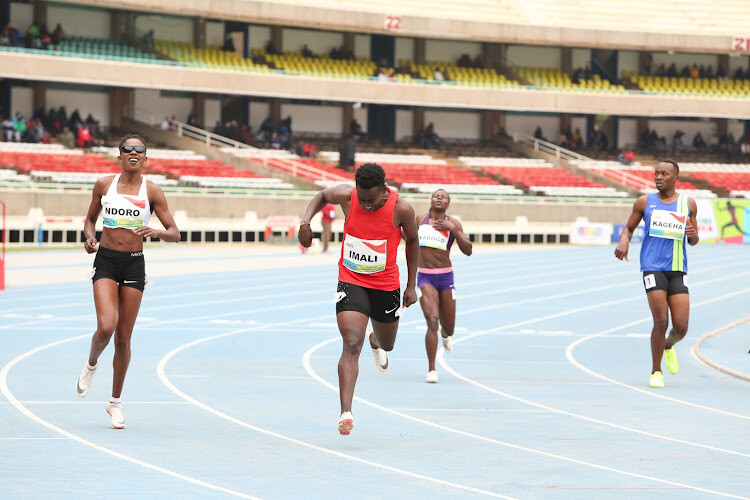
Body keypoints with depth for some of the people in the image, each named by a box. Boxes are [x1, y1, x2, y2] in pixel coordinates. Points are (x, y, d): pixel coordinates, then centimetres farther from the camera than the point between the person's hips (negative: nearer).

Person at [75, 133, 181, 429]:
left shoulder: (152, 191, -1)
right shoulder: (104, 185, 2)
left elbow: (174, 233, 0)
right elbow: (90, 218, 17)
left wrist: (155, 232, -21)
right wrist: (90, 237, -4)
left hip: (134, 264, 0)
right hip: (106, 260, 0)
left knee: (123, 338, 4)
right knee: (106, 326, -21)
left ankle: (115, 402, 19)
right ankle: (91, 364, 12)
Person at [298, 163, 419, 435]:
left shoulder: (401, 208, -17)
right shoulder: (346, 196, -15)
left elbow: (412, 241, 1)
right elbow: (322, 196, 8)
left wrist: (411, 285, 3)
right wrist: (306, 221, -10)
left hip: (386, 285, 1)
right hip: (351, 282, -1)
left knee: (387, 344, 23)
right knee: (352, 345, -19)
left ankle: (376, 342, 63)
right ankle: (346, 413, -25)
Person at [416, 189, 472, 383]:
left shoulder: (453, 224, 2)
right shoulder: (420, 218, 7)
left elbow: (468, 250, -8)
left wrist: (453, 230, -17)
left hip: (445, 277, 1)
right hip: (424, 277, -1)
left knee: (448, 328, 10)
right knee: (432, 321, -21)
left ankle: (445, 334, 52)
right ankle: (431, 370, -16)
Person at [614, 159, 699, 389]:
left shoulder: (688, 204, 9)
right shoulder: (645, 202, 5)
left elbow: (693, 241, 16)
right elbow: (628, 228, 15)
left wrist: (693, 235, -8)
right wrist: (623, 241, -8)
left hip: (678, 270, 2)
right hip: (653, 267, -2)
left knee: (681, 327, -6)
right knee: (661, 322, -13)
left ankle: (668, 346, 31)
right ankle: (656, 372, 5)